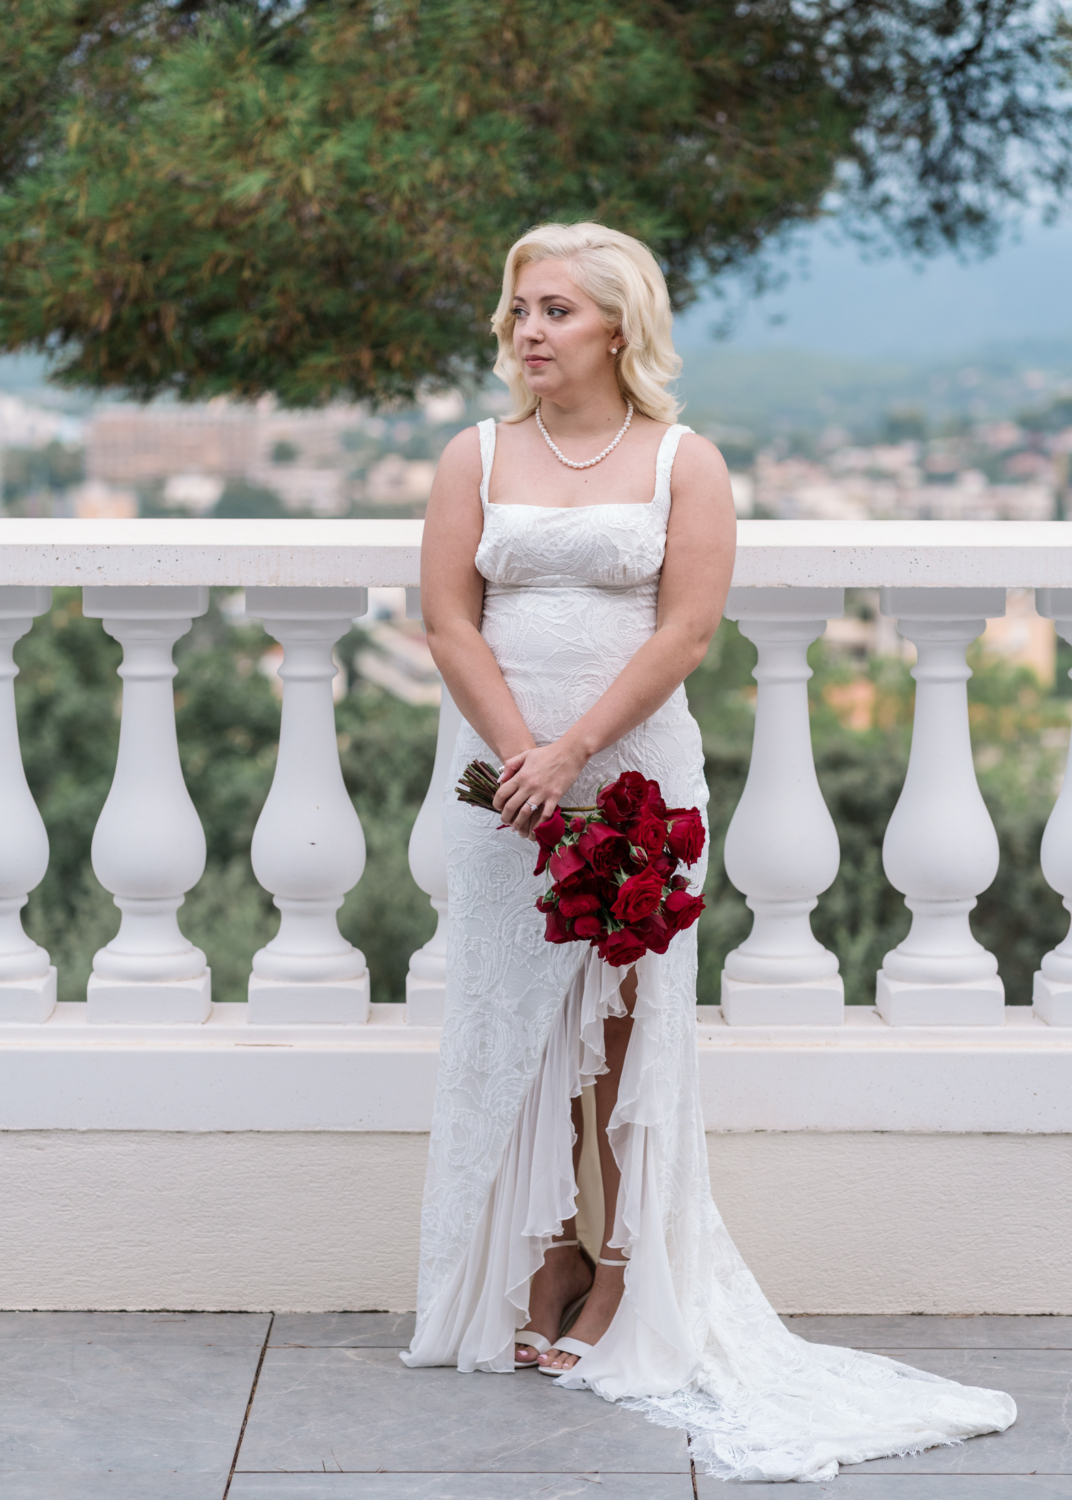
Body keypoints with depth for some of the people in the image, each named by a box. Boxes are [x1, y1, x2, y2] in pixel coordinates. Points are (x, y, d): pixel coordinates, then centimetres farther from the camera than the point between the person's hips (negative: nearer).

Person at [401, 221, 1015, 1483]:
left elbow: (686, 630, -7)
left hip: (638, 773, -2)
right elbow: (449, 621, 1)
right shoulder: (477, 458, 8)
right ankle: (537, 1275, 12)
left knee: (623, 1018, -2)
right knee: (510, 1016, 3)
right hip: (504, 776, 2)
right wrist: (522, 760, -11)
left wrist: (574, 751, -16)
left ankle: (611, 1282, 6)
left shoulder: (683, 462, 2)